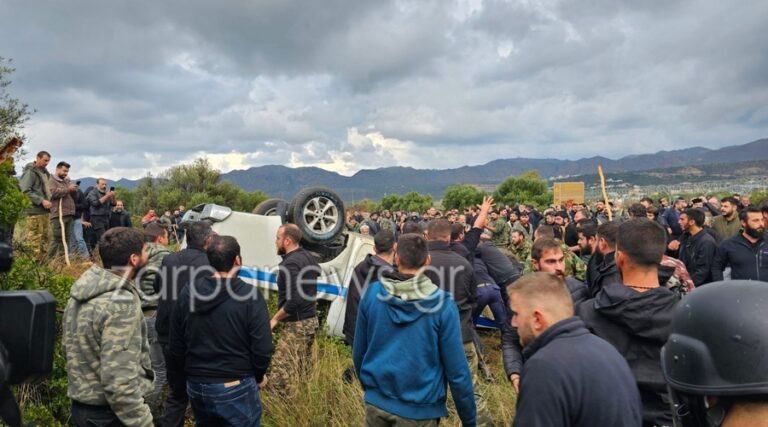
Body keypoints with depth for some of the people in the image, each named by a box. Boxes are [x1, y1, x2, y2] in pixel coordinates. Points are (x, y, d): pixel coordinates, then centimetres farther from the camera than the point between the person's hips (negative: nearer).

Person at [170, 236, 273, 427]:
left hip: (196, 386, 5)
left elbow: (176, 346, 4)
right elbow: (262, 348, -17)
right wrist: (259, 375, 2)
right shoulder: (249, 294, -16)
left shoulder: (188, 293, -2)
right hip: (237, 387, -5)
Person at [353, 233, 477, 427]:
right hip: (419, 410, -3)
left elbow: (358, 352, 4)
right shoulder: (442, 305, -15)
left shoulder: (372, 293, -7)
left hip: (376, 403, 3)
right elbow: (456, 371, -12)